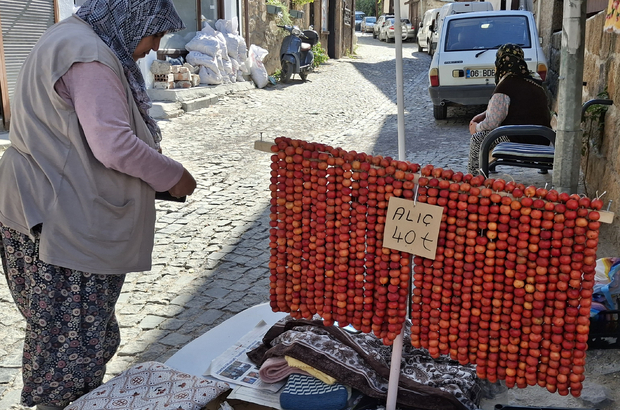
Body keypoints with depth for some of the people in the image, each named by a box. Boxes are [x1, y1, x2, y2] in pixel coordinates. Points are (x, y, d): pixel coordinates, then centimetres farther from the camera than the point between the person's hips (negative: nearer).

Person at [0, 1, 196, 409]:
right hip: (61, 221, -11)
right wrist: (172, 176, -11)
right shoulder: (89, 57, -19)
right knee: (70, 334, 2)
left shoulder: (70, 41, 16)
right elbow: (113, 145, -26)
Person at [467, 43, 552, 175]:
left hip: (519, 142, -9)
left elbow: (492, 123, -14)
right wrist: (484, 114, 20)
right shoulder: (536, 84, 14)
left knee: (477, 138, 7)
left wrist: (476, 128, 6)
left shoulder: (505, 87, -14)